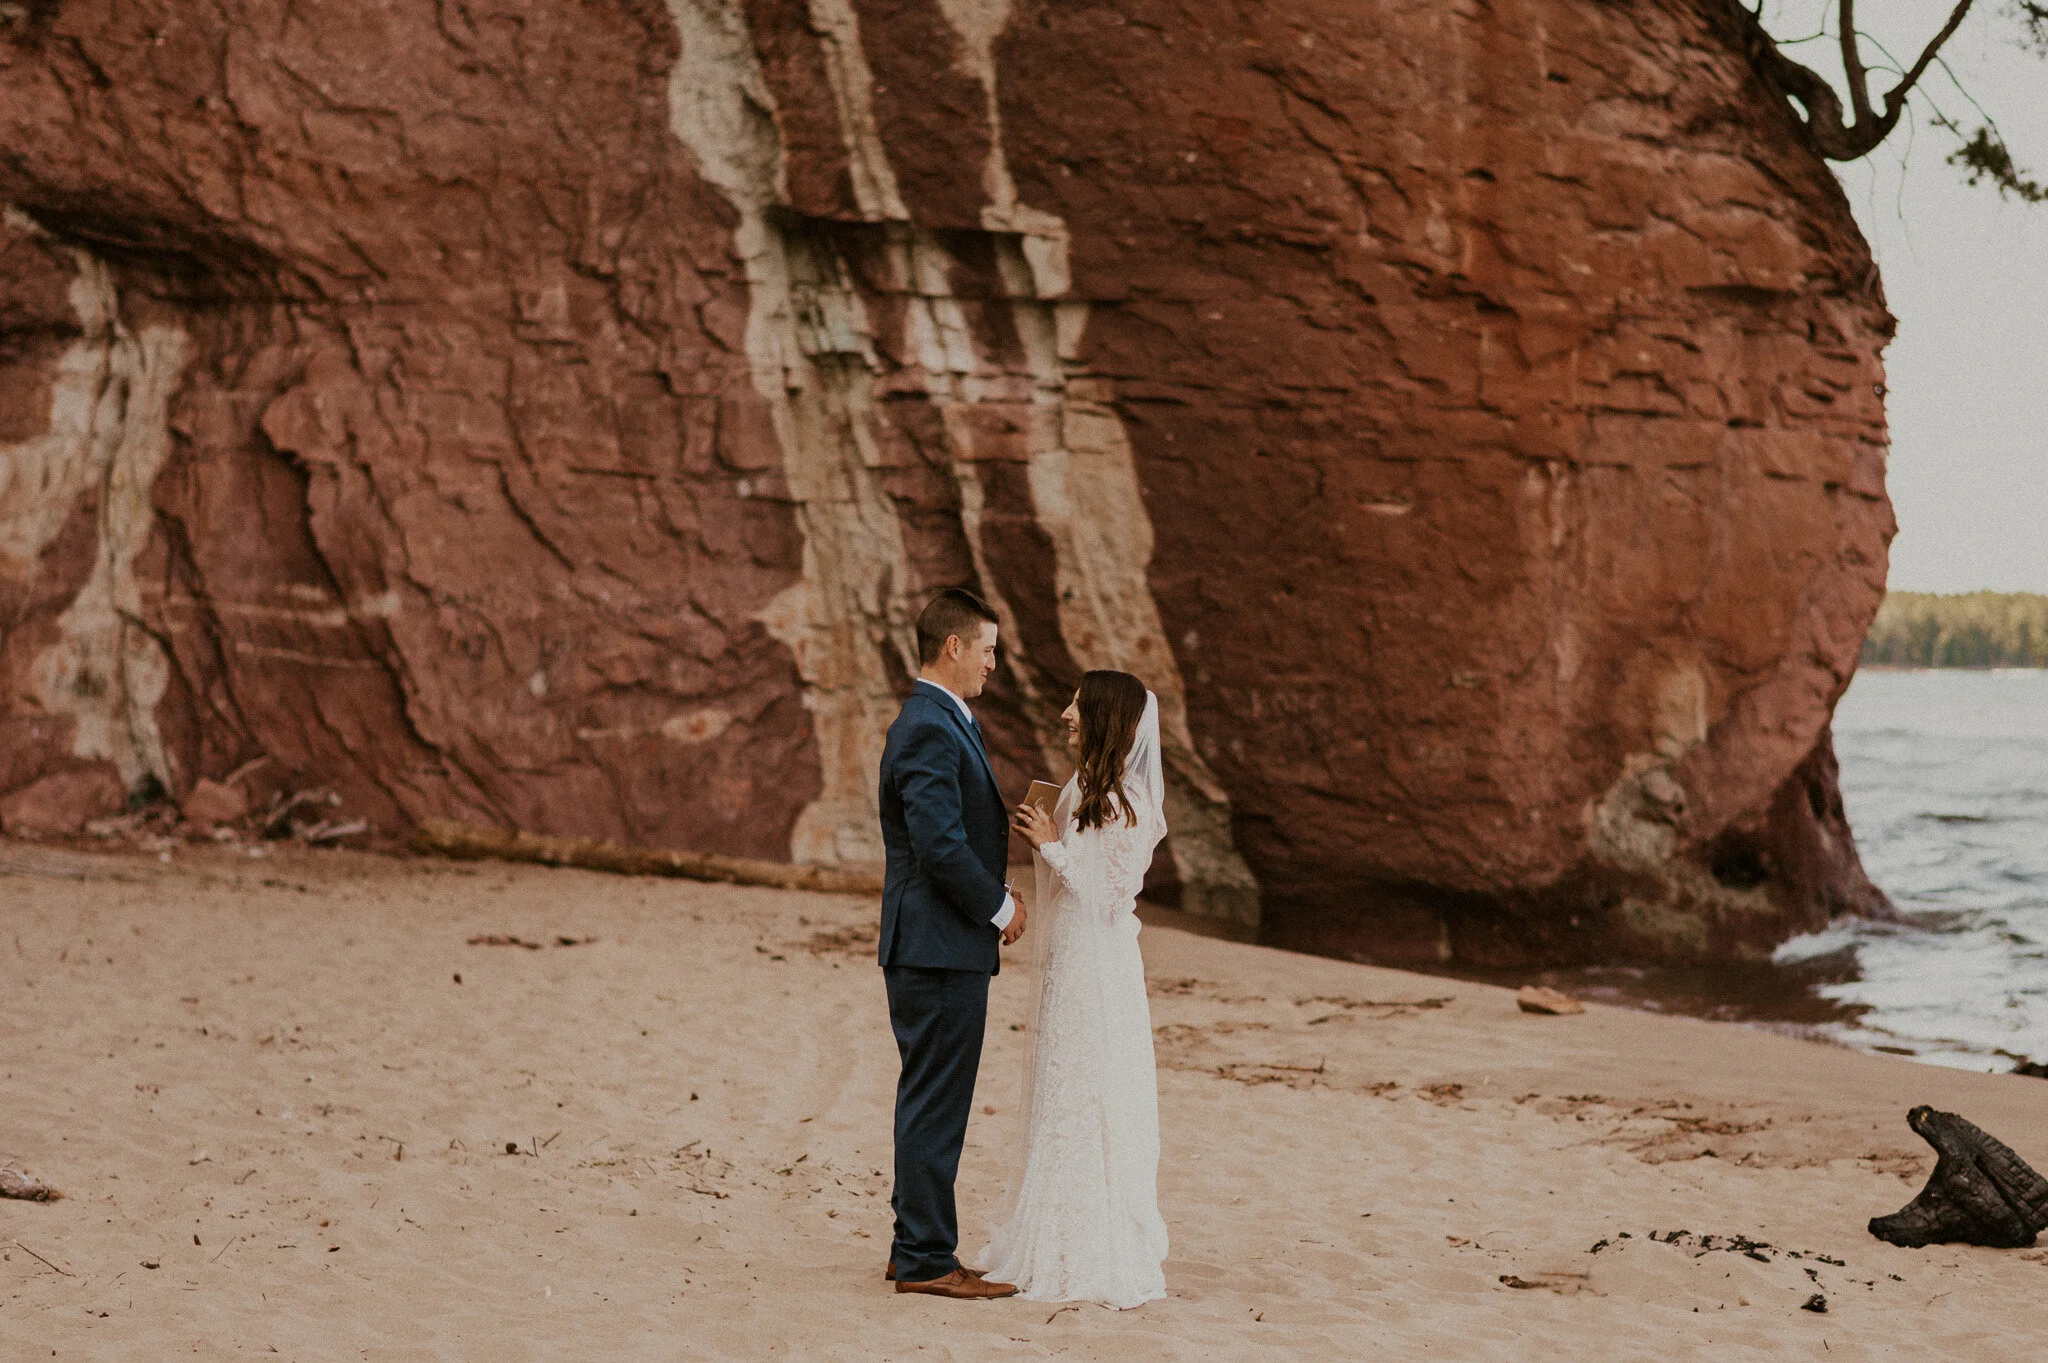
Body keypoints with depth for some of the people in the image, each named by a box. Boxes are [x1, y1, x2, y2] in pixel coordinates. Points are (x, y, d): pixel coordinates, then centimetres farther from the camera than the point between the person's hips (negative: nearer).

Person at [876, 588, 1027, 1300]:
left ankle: (916, 1248, 22)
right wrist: (1000, 908, -11)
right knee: (936, 1104, -5)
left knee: (930, 1102, 15)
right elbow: (940, 844, -24)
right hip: (941, 947, -11)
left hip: (942, 946, 11)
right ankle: (927, 1259, 0)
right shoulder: (929, 730, -17)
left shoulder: (942, 722, 17)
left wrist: (998, 895, 8)